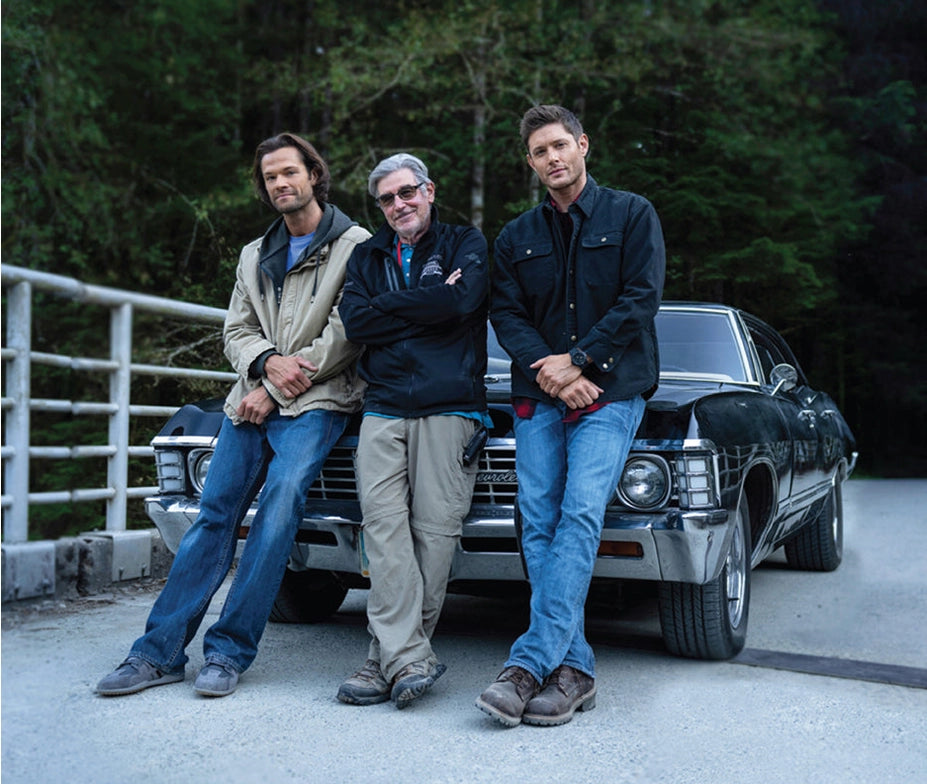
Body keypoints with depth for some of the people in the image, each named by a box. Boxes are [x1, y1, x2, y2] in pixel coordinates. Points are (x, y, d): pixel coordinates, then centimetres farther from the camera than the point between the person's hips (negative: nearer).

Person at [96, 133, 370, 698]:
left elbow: (347, 334, -8)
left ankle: (230, 651, -11)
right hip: (251, 402, 5)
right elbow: (237, 330, 15)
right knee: (214, 517, -2)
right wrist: (267, 362, -10)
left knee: (278, 512, -19)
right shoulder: (255, 256, 21)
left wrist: (276, 391, -9)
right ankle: (160, 651, -1)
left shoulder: (355, 246, 1)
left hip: (316, 404, -5)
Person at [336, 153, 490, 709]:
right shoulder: (368, 257, 22)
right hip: (383, 408, 3)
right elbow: (356, 323, 4)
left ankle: (393, 656, -2)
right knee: (383, 523, -12)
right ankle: (408, 659, -15)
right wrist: (426, 304, -1)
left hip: (450, 407, -3)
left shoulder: (466, 243, 12)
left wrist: (390, 305, 1)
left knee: (434, 529, -8)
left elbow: (461, 301, -10)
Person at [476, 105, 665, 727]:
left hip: (611, 391, -4)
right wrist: (544, 368, -11)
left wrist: (576, 360, -10)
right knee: (539, 525, -5)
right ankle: (573, 670, 0)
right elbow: (506, 313, 8)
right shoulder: (517, 237, 17)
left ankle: (529, 664, -19)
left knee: (580, 516, -18)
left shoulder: (632, 215, 7)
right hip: (538, 396, 4)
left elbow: (642, 297, -4)